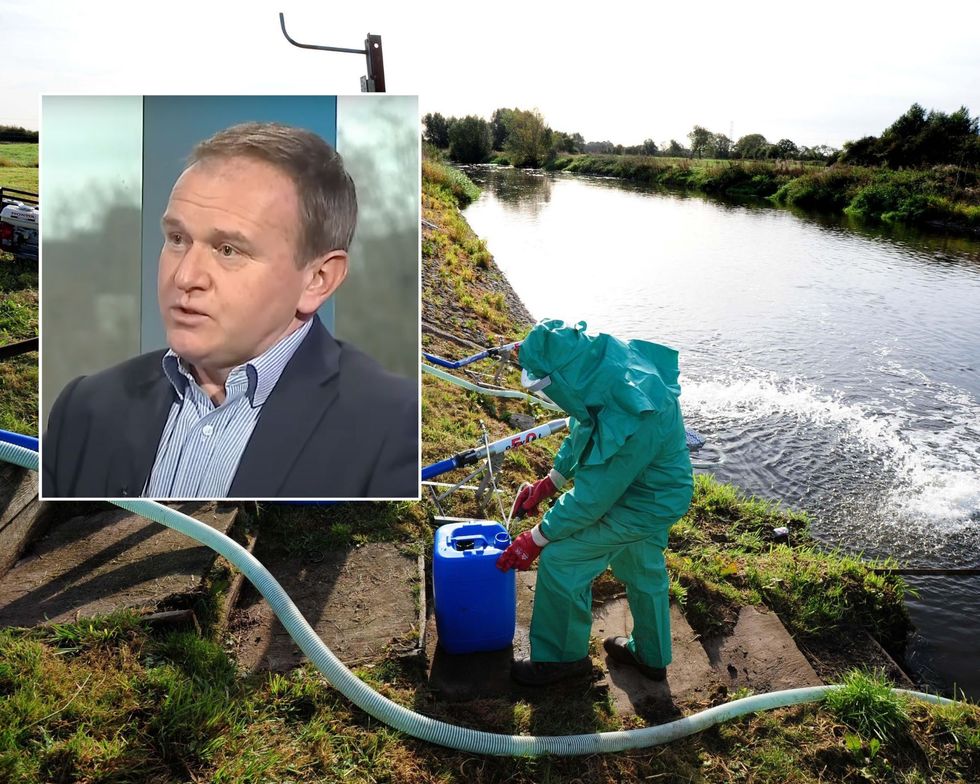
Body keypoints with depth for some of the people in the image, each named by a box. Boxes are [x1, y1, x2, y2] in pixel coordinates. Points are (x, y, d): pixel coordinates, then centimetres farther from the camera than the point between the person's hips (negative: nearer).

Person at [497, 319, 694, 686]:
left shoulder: (632, 419, -40)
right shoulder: (606, 365, -14)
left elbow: (593, 496, -29)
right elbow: (583, 428, 6)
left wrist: (536, 539, -18)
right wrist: (551, 480, 6)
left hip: (644, 502, -8)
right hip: (651, 489, 9)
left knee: (559, 558, -5)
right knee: (642, 568, 25)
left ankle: (561, 656, 17)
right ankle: (651, 656, 48)